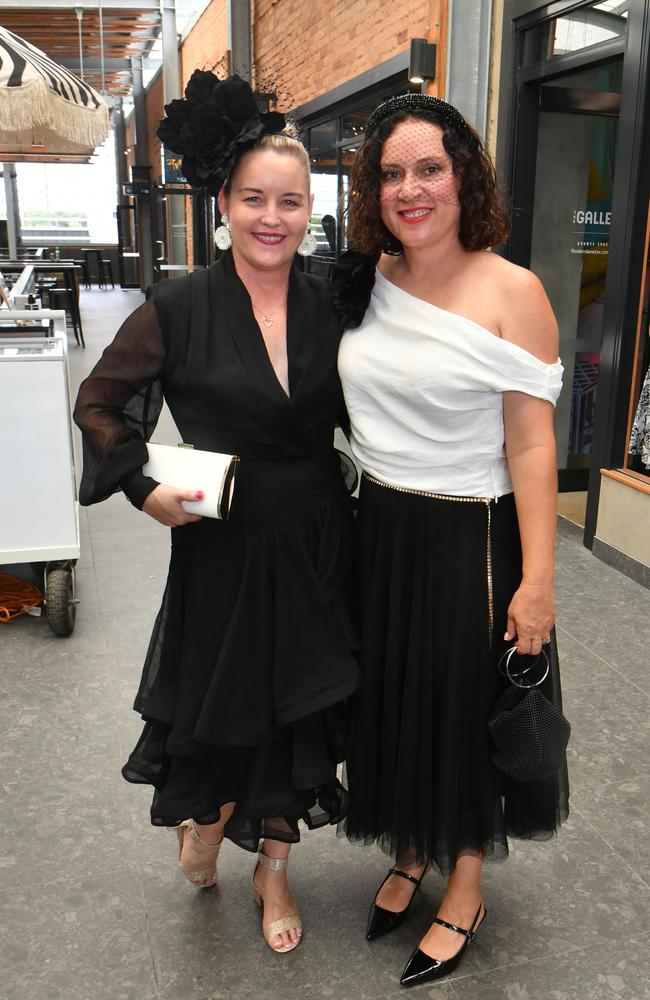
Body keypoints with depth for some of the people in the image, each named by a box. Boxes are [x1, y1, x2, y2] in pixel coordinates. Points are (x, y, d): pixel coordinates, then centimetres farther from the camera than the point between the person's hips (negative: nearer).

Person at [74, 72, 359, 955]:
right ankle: (205, 820, 50)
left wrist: (356, 492, -2)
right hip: (222, 545, -2)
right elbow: (99, 401, 0)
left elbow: (354, 412, 11)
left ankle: (273, 869, 39)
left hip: (314, 546, 3)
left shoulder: (328, 304, -1)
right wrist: (146, 489, -10)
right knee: (222, 701, 14)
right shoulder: (181, 307, -10)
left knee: (299, 708, 14)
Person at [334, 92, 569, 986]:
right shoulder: (362, 282, 3)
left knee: (467, 708, 12)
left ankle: (464, 892, 37)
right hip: (378, 532, 5)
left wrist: (537, 579, -16)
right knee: (392, 700, 19)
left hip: (470, 538, -5)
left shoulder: (512, 292, -13)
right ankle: (411, 856, 46)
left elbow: (531, 445, -14)